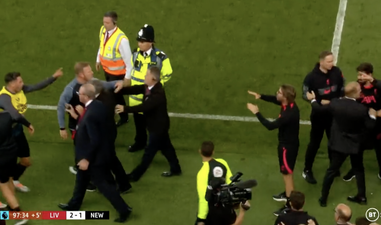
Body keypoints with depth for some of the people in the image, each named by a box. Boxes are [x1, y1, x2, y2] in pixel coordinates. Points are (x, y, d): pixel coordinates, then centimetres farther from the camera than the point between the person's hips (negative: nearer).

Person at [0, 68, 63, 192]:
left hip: (17, 130, 8)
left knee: (26, 161, 17)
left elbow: (38, 86, 3)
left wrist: (54, 77, -1)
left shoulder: (20, 89, -6)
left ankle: (14, 180, 41)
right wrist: (28, 124, -27)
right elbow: (15, 115, -42)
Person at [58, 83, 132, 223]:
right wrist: (79, 117, 9)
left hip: (94, 156, -10)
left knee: (102, 183, 5)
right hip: (99, 152, 10)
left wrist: (86, 159, -20)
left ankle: (123, 209, 14)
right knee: (81, 178, 25)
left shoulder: (90, 114, -33)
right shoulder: (98, 105, -4)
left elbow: (94, 141, -29)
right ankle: (74, 205, 44)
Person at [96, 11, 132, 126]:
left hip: (117, 72, -7)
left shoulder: (121, 39, -34)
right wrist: (98, 60, 17)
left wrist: (128, 76, -17)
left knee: (115, 94, 7)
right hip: (106, 69, 8)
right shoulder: (103, 30, -12)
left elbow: (128, 59, -24)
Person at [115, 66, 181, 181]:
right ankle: (175, 169, 39)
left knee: (149, 152, 6)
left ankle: (135, 175, 17)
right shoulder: (148, 87, -7)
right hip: (157, 124, 9)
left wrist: (125, 109, -42)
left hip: (158, 125, -9)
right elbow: (135, 89, -9)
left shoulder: (158, 94, -34)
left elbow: (144, 107, -41)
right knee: (165, 147, 23)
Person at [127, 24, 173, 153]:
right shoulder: (135, 53, -4)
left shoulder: (160, 57, -20)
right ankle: (140, 142, 41)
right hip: (136, 95, 5)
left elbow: (167, 75, -8)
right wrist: (132, 84, 11)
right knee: (138, 121, 21)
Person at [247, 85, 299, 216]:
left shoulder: (289, 114, -36)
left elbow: (270, 126, -34)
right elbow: (274, 99, 14)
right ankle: (287, 194, 45)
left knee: (287, 173, 2)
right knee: (285, 171, 26)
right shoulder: (288, 104, -7)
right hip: (287, 142, 10)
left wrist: (256, 113, -27)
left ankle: (289, 205, 13)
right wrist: (260, 96, -2)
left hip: (288, 145, -10)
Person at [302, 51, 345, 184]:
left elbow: (342, 89, 6)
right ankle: (307, 171, 20)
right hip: (318, 115, -4)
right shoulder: (311, 77, -20)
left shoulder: (337, 72, -10)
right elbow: (305, 95, -11)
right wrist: (320, 101, -24)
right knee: (314, 143, 5)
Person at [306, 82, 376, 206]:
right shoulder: (362, 109, -22)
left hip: (339, 143, 1)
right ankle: (362, 196, 32)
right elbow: (369, 126, -12)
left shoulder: (335, 103, -16)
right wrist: (372, 115, 4)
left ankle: (323, 198, 19)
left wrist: (312, 99, 19)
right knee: (358, 169, 22)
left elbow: (319, 108, 0)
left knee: (332, 170, 12)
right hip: (356, 144, -1)